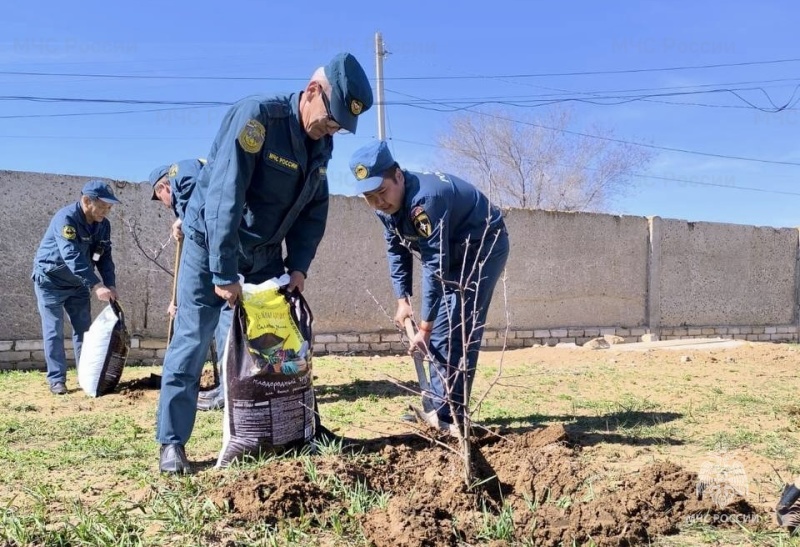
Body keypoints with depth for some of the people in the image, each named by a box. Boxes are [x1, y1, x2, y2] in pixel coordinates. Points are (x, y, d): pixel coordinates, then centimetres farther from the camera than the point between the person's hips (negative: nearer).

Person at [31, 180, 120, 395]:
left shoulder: (103, 225, -6)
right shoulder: (66, 218, -28)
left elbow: (104, 257, -4)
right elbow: (72, 257, -37)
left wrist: (111, 285, -20)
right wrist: (97, 286, -44)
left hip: (78, 283, 6)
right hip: (50, 280, -6)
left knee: (84, 329, 5)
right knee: (54, 331, -4)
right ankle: (56, 379, 2)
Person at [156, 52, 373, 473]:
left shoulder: (322, 145, -2)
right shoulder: (256, 116, -24)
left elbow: (314, 213, 4)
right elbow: (223, 198, -29)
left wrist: (299, 266, -8)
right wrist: (224, 274, -28)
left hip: (265, 254, 6)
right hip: (211, 243, -6)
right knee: (192, 342, -3)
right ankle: (171, 444, 8)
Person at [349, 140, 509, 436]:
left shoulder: (425, 199, -36)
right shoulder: (386, 204, -8)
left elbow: (435, 267, -34)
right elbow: (396, 250, 7)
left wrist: (424, 327, -31)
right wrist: (403, 299, 0)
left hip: (484, 247, -9)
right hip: (453, 253, 9)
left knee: (457, 332, -16)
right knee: (440, 333, 7)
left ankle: (452, 418, -12)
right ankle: (442, 411, 14)